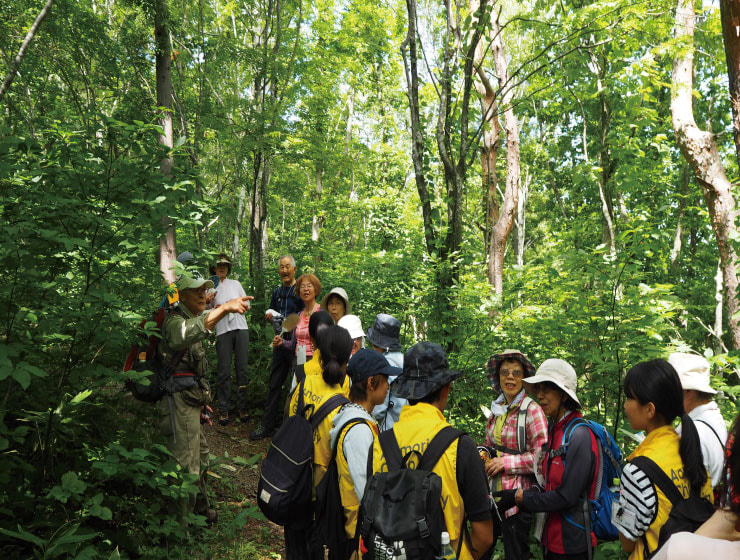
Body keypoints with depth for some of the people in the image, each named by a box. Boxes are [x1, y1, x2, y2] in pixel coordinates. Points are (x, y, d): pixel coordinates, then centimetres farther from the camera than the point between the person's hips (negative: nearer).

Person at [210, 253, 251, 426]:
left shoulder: (235, 284, 14)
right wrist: (216, 309, -11)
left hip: (240, 328, 2)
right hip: (222, 330, -2)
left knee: (242, 368, 1)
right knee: (224, 371, -4)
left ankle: (242, 407, 8)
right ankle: (223, 410, 4)